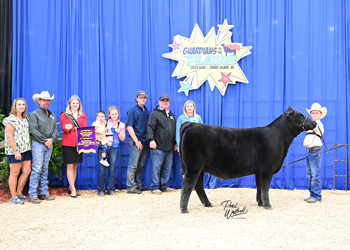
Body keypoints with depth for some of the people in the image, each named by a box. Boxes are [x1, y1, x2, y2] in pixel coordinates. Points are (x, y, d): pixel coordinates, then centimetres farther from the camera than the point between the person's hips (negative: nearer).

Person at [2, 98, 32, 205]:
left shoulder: (25, 119, 14)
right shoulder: (11, 119, -9)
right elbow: (9, 136, -14)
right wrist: (16, 151, -18)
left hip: (26, 149, 8)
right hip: (15, 151, -8)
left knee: (27, 171, 8)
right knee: (14, 173, -1)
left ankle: (19, 193, 22)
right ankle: (13, 197, 8)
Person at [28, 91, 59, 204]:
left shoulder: (52, 115, 16)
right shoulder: (34, 114, -3)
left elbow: (55, 130, 11)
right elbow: (34, 130, -12)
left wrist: (52, 139, -8)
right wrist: (45, 141, -13)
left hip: (49, 145, 6)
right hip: (38, 144, -6)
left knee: (45, 170, 10)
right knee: (36, 169, -7)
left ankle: (44, 193, 15)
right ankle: (33, 195, -3)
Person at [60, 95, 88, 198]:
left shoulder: (83, 115, 16)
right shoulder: (64, 115, 6)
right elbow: (63, 127, -5)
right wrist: (67, 128, -27)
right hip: (68, 143, -4)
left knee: (75, 166, 8)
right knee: (70, 166, -5)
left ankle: (70, 187, 19)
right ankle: (73, 189, -2)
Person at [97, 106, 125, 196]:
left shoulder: (121, 125, 13)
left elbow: (123, 138, 10)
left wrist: (119, 132, -9)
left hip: (114, 147, 1)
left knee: (112, 169, 1)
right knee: (102, 168, -5)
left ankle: (111, 189, 11)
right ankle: (101, 190, 4)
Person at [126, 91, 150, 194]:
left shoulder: (146, 111, 14)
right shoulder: (133, 110, -5)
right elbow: (129, 127, -10)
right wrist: (137, 141, -15)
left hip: (144, 142, 7)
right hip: (136, 141, -6)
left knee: (140, 165, 13)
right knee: (133, 165, -4)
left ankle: (138, 185, 21)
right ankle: (131, 187, 0)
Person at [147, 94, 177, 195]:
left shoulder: (172, 115, 21)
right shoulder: (155, 114, 0)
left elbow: (175, 129, 26)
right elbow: (150, 127, -9)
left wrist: (175, 142, 21)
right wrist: (151, 139, -20)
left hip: (169, 148, 6)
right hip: (158, 148, -6)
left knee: (167, 168, 9)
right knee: (156, 168, -5)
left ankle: (164, 186, 19)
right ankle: (155, 187, 2)